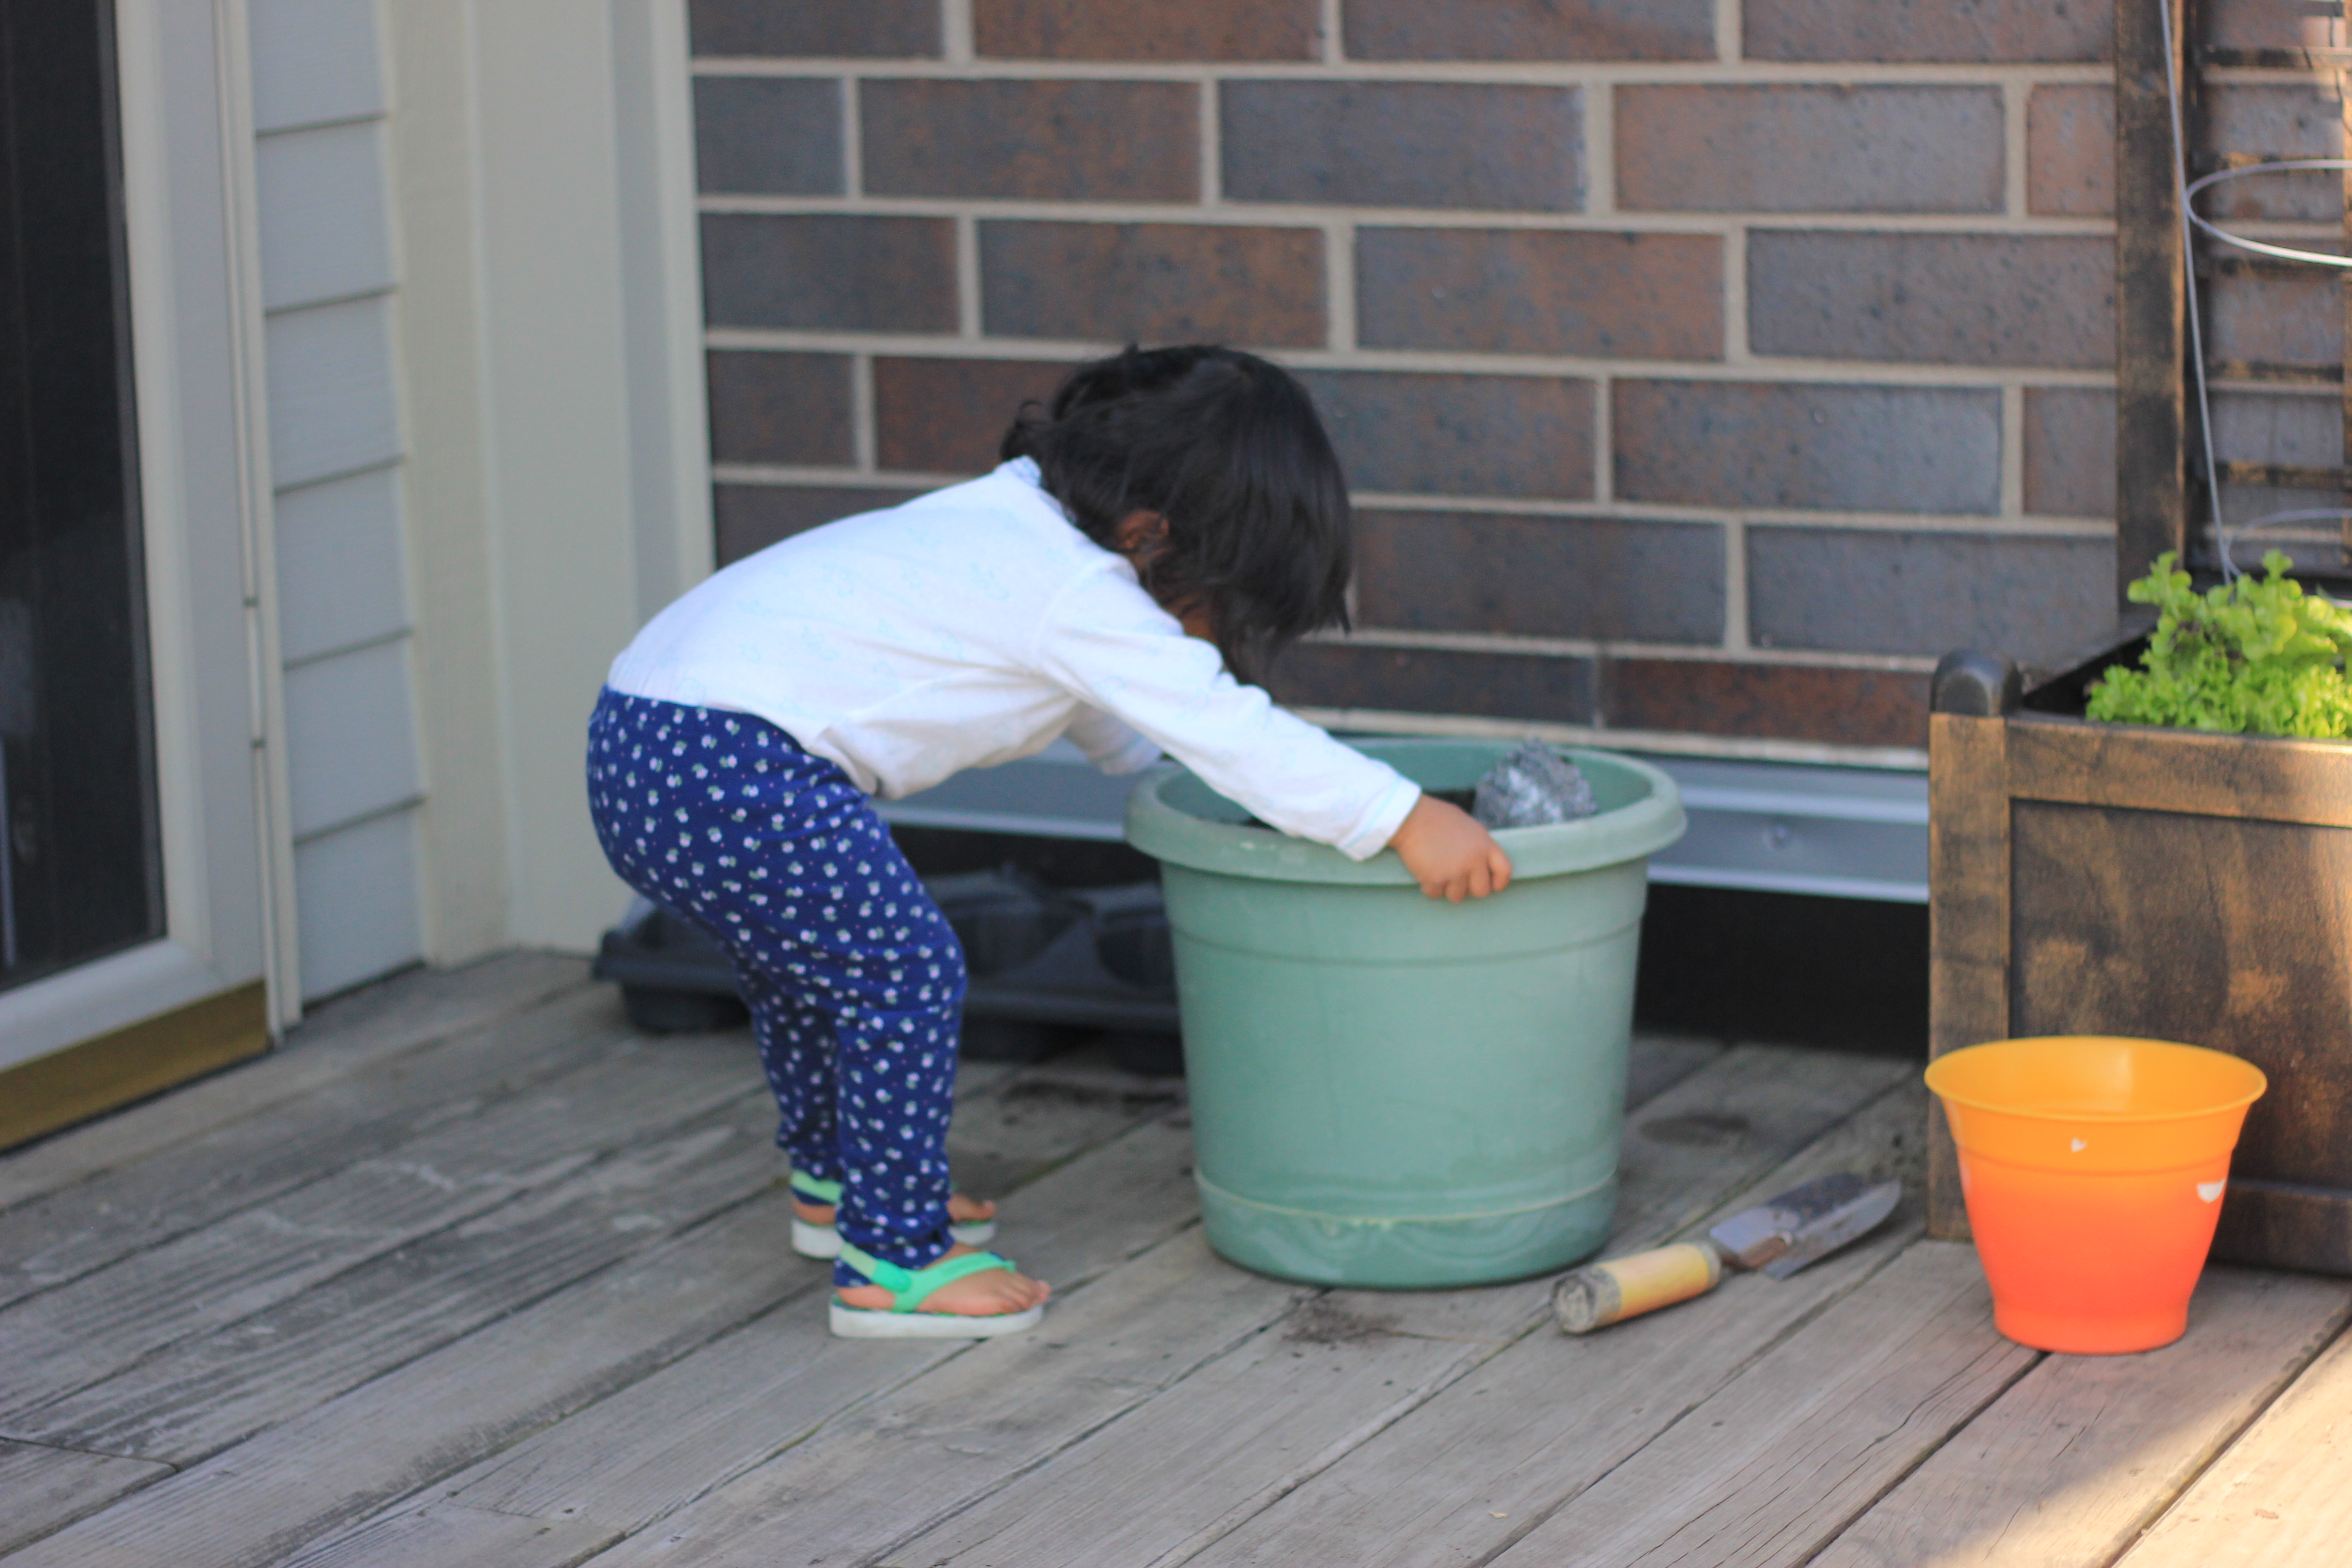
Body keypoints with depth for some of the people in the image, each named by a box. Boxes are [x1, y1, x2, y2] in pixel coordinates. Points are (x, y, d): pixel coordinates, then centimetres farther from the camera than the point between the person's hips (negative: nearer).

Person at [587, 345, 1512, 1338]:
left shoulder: (1016, 522, 18)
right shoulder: (1080, 594, -13)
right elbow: (1234, 733, -17)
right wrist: (1404, 819, -16)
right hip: (732, 767, -11)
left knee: (799, 958, 29)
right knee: (898, 971, -6)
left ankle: (832, 1182, 48)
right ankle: (891, 1261, 2)